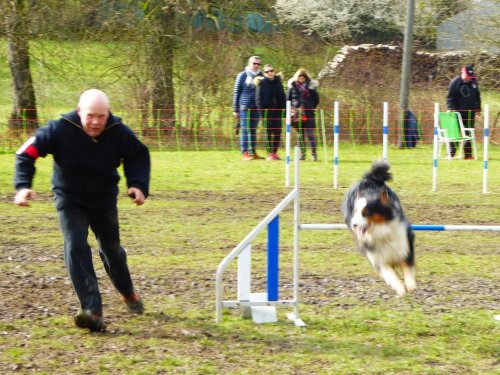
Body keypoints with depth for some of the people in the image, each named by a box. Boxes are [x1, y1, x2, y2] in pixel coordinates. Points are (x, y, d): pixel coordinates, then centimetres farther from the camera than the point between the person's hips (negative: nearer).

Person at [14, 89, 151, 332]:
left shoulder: (118, 132, -18)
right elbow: (27, 153, -20)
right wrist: (23, 185, -33)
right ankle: (92, 311, -27)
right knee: (76, 248, -19)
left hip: (105, 200, 2)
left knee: (111, 248, 17)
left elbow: (139, 156, 0)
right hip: (70, 200, -2)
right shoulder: (60, 129, -26)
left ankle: (128, 292, 47)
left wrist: (138, 184, -16)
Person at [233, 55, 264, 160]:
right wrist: (235, 109, -1)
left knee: (253, 130, 8)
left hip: (256, 107, 3)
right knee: (245, 130, -3)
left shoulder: (260, 76, 10)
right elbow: (236, 92, 2)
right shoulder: (242, 76, 1)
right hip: (245, 107, -3)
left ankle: (253, 152, 13)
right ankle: (245, 153, -2)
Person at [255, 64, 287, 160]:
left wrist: (284, 109, 4)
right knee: (269, 133, -2)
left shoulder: (278, 81, 8)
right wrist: (262, 112, -14)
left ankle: (275, 152, 14)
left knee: (278, 132, 3)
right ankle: (269, 153, 4)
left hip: (277, 110, 4)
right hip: (267, 111, -4)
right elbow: (258, 98, -6)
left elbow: (283, 96, 12)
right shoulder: (261, 82, -4)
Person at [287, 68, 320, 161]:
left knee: (310, 134, -8)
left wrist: (311, 108, 3)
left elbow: (316, 99, 8)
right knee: (300, 134, 7)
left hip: (308, 114, -2)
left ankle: (314, 153, -7)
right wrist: (292, 109, 3)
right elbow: (288, 99, 11)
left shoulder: (311, 85, 3)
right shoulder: (292, 86, 7)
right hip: (297, 114, 2)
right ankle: (302, 154, 12)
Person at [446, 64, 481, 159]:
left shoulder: (473, 81, 5)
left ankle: (468, 154, 11)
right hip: (459, 111, -5)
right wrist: (452, 109, -21)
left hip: (470, 111, 5)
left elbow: (477, 96, 17)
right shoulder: (455, 82, -10)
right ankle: (451, 154, 1)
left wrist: (478, 108, 16)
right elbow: (450, 97, -9)